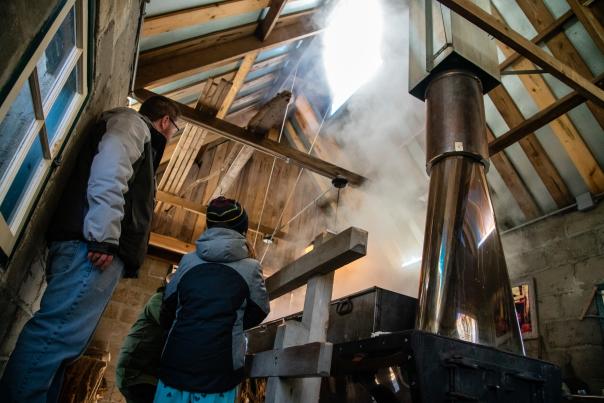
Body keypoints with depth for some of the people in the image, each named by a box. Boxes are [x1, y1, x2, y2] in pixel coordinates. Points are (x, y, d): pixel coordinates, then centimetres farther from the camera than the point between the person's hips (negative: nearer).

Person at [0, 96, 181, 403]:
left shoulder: (141, 144, 35)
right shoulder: (132, 123, 8)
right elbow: (108, 172, -13)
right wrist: (104, 236, -22)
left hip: (103, 248, 10)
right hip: (91, 245, -10)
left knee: (60, 337, 3)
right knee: (59, 333, -15)